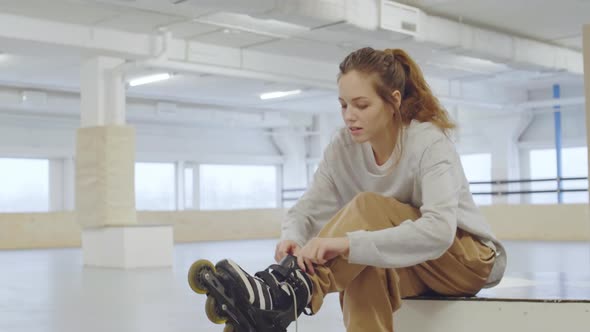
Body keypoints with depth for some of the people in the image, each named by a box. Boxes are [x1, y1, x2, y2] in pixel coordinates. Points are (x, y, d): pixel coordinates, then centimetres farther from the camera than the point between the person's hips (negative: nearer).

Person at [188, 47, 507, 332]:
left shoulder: (430, 143, -25)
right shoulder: (343, 146, -9)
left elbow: (439, 230, -39)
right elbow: (307, 209, -10)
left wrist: (349, 243, -50)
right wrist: (292, 238, -36)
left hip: (472, 259, -4)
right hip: (408, 267, 4)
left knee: (367, 207, -32)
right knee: (364, 270, -36)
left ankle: (292, 293, -48)